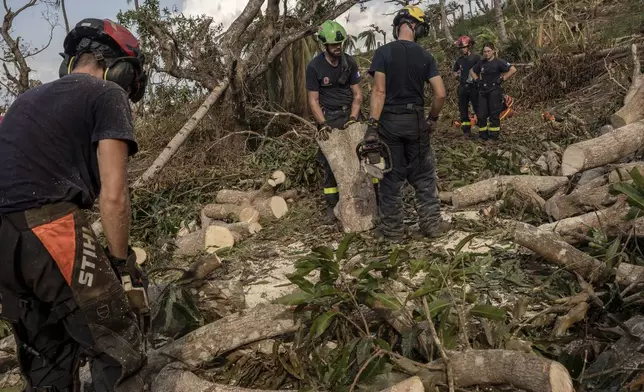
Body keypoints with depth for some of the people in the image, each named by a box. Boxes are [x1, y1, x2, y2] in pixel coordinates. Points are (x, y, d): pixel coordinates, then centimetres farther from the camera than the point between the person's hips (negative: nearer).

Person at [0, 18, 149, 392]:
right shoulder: (108, 94, 2)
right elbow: (113, 198, -7)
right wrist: (122, 261, 6)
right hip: (52, 233, -8)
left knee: (47, 359, 20)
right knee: (121, 353, 2)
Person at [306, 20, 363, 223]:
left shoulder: (349, 62, -1)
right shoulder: (314, 67, -10)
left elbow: (357, 93, 1)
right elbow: (313, 100, -8)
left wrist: (353, 118, -13)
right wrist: (323, 125, -19)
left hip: (350, 114, 3)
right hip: (328, 118, -2)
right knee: (330, 162, 0)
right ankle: (332, 206, 9)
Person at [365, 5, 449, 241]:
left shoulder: (383, 52, -7)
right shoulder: (425, 56, 1)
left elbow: (379, 91, -14)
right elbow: (440, 94, -3)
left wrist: (372, 125, -15)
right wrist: (433, 118, 13)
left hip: (390, 121, -2)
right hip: (416, 121, 2)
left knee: (391, 177, 6)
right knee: (423, 176, 13)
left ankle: (391, 229, 13)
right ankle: (432, 223, 18)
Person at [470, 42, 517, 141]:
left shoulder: (499, 62, -6)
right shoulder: (481, 63, 11)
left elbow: (513, 70, -13)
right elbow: (472, 70, 28)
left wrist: (502, 79, -12)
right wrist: (476, 79, 13)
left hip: (495, 91, -5)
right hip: (483, 91, 6)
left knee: (494, 114, -2)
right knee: (481, 114, 3)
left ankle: (494, 135, 4)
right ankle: (483, 134, 12)